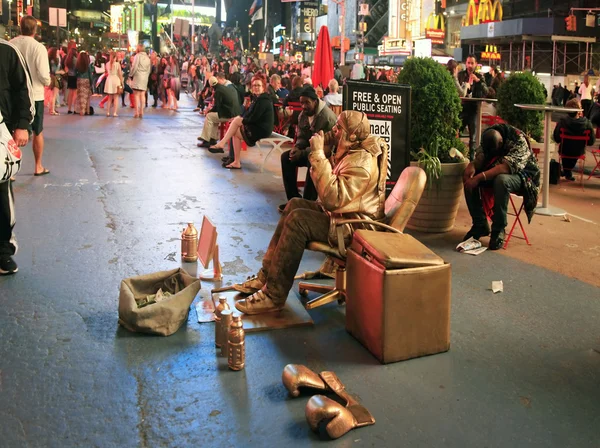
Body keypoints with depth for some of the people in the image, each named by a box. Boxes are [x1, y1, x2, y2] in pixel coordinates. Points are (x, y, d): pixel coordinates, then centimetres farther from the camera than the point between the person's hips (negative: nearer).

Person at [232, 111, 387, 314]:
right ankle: (266, 276, 10)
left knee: (298, 220, -24)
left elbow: (333, 199, -36)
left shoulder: (361, 162, -26)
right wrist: (323, 147, -3)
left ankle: (274, 295, -17)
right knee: (294, 204, 11)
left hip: (353, 225, -11)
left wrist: (318, 155, -32)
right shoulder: (348, 152, 5)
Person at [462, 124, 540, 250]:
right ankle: (480, 225, -9)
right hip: (496, 172, 6)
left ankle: (499, 230, -25)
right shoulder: (487, 138, -8)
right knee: (469, 178, -18)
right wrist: (472, 165, -35)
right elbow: (480, 158, -11)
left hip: (522, 175, -6)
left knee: (501, 180, -39)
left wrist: (480, 177, -46)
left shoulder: (519, 141, -28)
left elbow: (506, 167, -39)